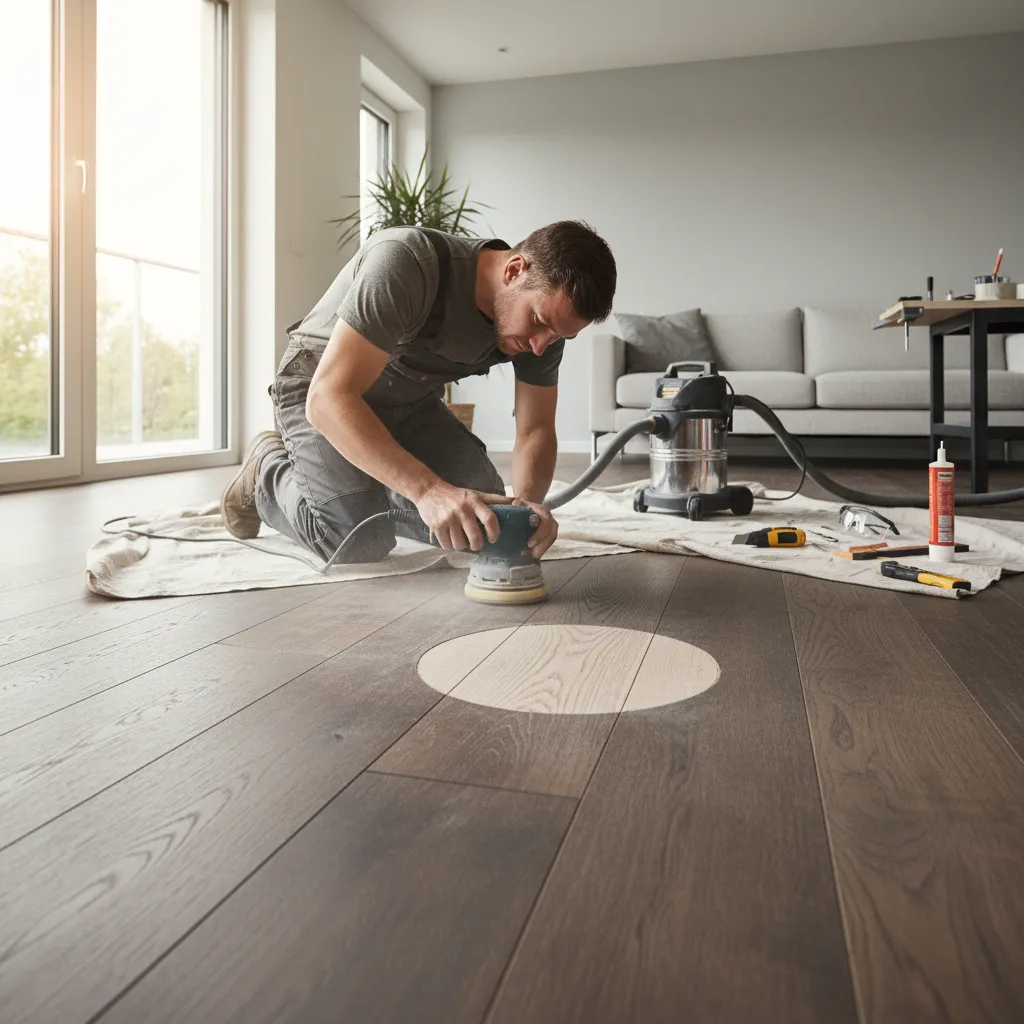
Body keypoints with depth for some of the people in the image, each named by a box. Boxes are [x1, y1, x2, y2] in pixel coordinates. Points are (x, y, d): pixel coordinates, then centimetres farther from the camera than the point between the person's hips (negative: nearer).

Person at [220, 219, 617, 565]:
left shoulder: (546, 309, -17)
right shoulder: (407, 262, -36)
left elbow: (536, 431, -11)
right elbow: (329, 399, -41)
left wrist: (528, 500, -33)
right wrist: (428, 488, -50)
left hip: (409, 399, 6)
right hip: (321, 388, -5)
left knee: (485, 520, -6)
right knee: (362, 542, -21)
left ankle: (375, 491, 20)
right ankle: (269, 469, 9)